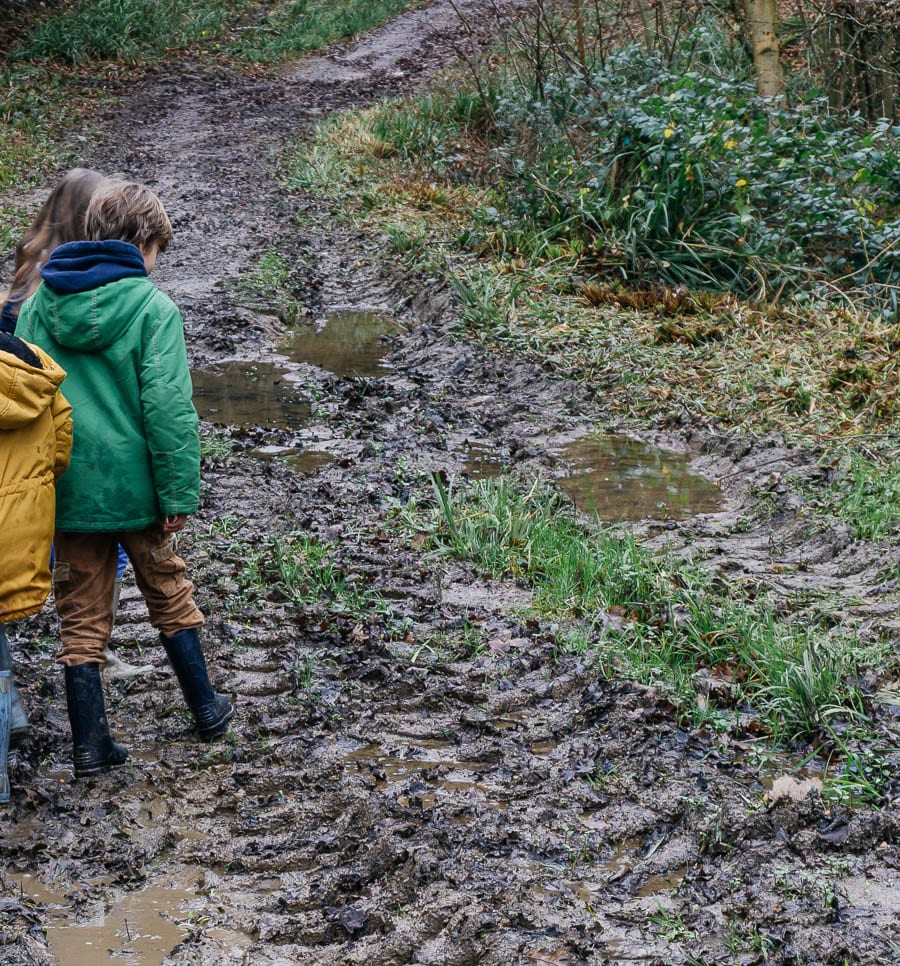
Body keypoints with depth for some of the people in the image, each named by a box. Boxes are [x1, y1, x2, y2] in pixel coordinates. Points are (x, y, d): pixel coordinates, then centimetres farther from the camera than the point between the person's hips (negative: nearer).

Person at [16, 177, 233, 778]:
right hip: (134, 485, -3)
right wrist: (180, 495, -11)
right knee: (169, 596, 17)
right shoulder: (153, 307, -12)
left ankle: (90, 744, 13)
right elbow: (168, 409, -16)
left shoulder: (39, 304, 2)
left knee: (82, 618, 11)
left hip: (66, 488, 3)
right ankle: (207, 711, 30)